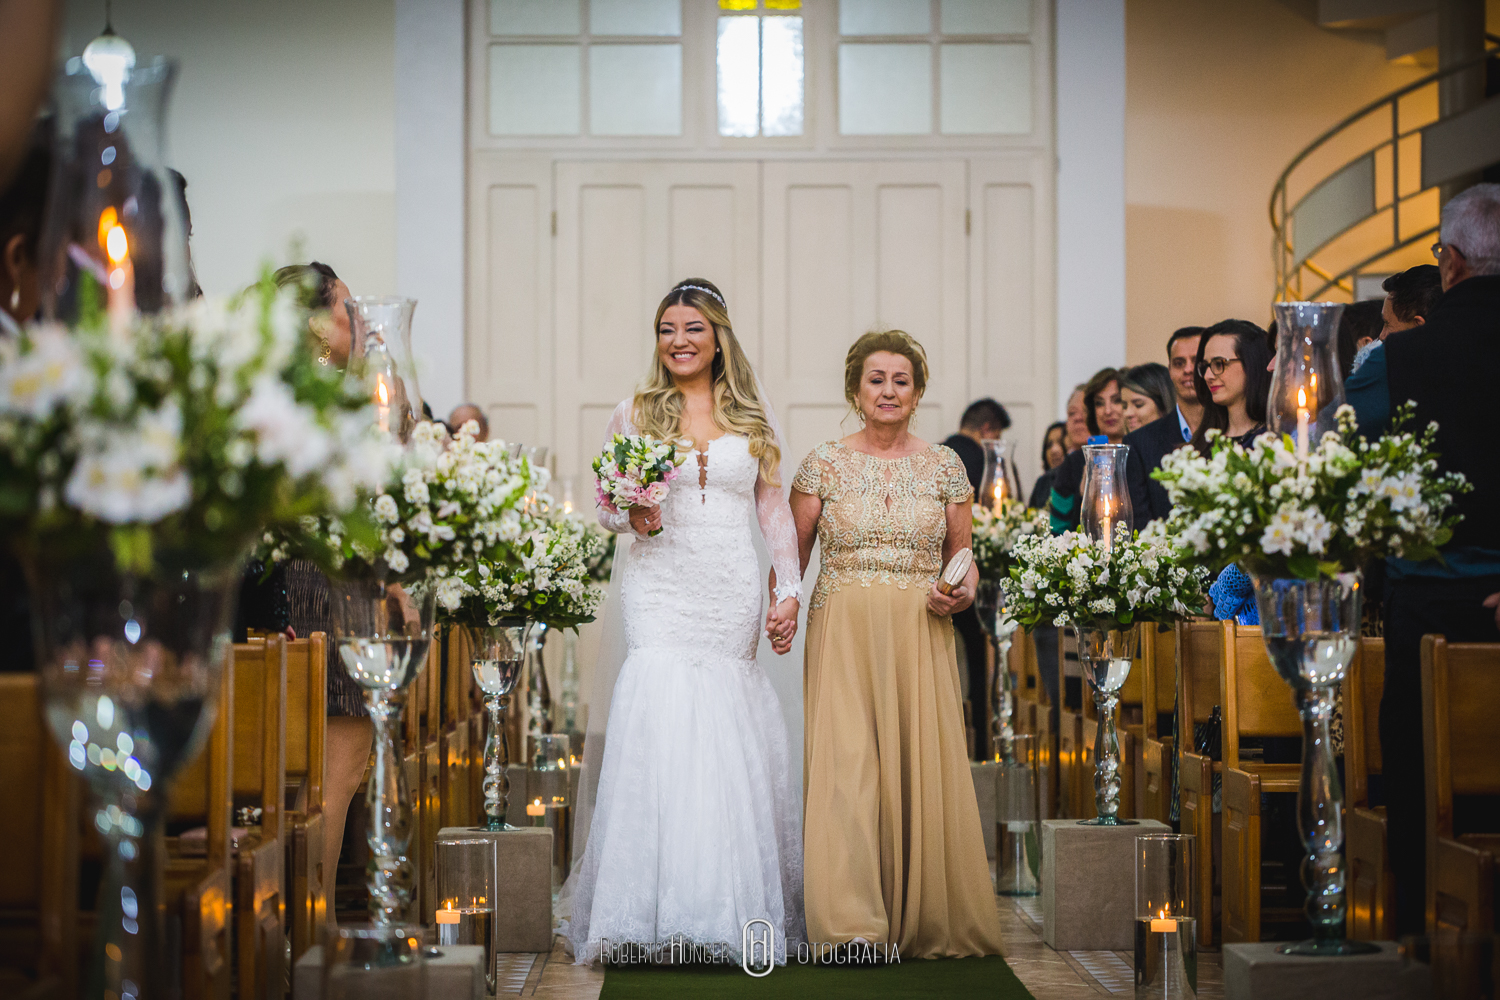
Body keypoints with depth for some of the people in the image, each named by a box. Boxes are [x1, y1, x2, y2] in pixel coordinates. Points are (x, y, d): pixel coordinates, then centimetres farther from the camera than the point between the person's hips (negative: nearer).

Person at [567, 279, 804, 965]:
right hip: (661, 589, -1)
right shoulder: (634, 414, 8)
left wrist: (789, 589, 1)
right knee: (661, 716, -14)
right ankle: (661, 905, -11)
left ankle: (734, 902, 8)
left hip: (732, 593, 1)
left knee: (727, 725, 0)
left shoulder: (753, 414, 11)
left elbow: (774, 507, 10)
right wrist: (632, 517, -12)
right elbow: (605, 506, 11)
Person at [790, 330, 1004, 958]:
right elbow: (793, 554, 5)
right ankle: (853, 924, -11)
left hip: (921, 637, 2)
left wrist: (963, 592, -7)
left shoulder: (944, 466, 8)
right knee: (846, 763, -11)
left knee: (922, 765, -1)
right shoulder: (824, 463, 4)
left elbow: (963, 557, 14)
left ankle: (925, 921, 12)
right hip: (842, 632, -1)